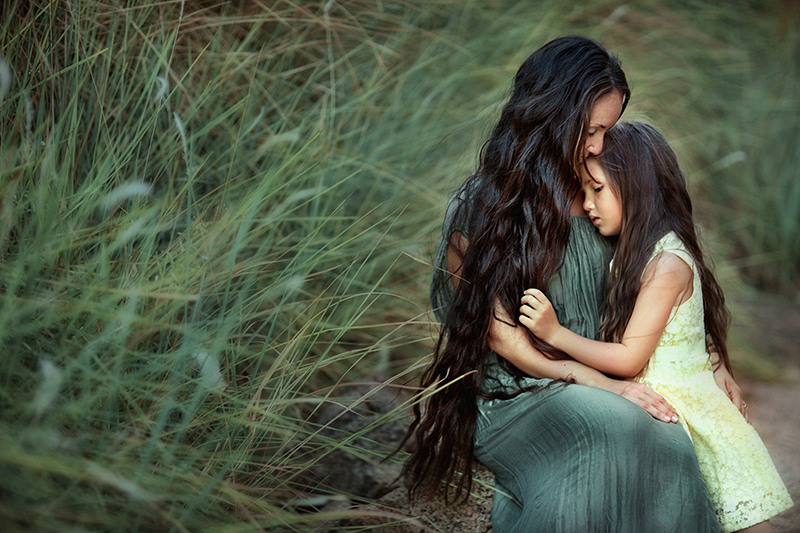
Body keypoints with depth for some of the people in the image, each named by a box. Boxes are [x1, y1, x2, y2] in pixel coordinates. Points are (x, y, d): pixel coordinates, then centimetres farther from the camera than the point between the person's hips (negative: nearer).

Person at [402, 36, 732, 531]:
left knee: (669, 445, -27)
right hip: (513, 393, -5)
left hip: (601, 383, 5)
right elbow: (497, 331, -8)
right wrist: (600, 384, -15)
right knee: (612, 439, -34)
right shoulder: (479, 206, -5)